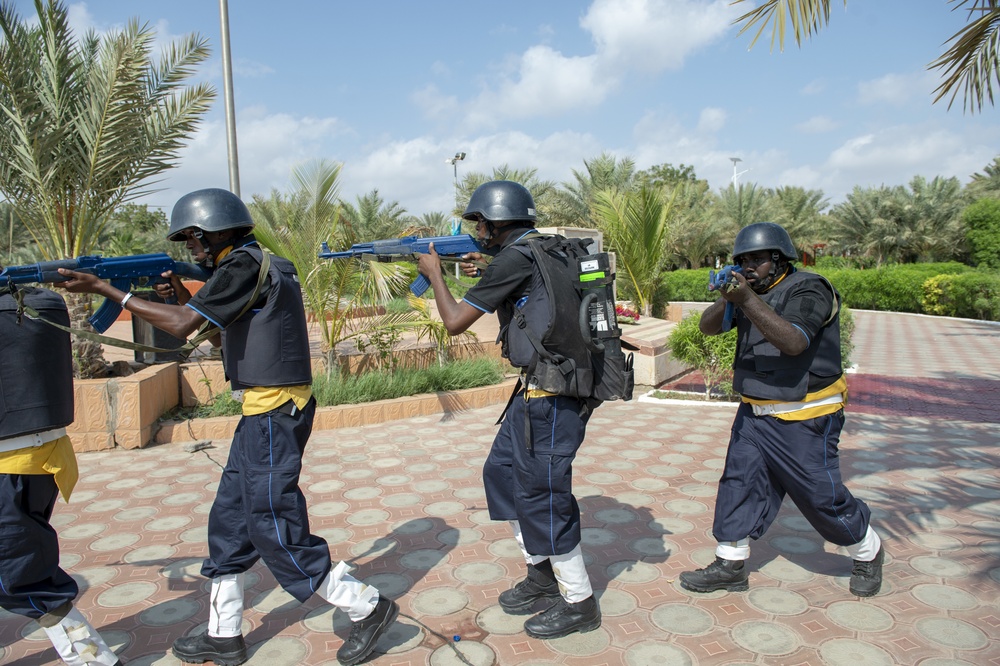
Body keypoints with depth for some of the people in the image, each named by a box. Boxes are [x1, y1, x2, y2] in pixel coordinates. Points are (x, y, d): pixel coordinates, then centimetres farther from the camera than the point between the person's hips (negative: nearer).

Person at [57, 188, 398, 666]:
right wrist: (185, 298, 10)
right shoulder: (263, 266, 15)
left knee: (274, 528, -2)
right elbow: (234, 332, 21)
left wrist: (106, 289, -11)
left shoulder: (244, 266, -14)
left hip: (274, 415, -10)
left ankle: (367, 608, 10)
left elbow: (182, 325, -19)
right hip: (264, 413, 10)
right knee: (229, 521, 16)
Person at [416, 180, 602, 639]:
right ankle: (541, 574, 30)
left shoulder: (516, 257, -16)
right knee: (502, 472, 18)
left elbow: (455, 322, -11)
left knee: (541, 492, -1)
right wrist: (485, 272, 19)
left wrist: (434, 273, 5)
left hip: (551, 395, -10)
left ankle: (579, 603, 16)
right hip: (540, 388, 10)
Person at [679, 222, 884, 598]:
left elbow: (793, 342, -31)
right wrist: (726, 299, -21)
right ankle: (730, 566, 14)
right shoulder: (751, 292, 7)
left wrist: (746, 300, -36)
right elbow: (708, 327, -1)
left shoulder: (809, 290, -14)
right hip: (755, 414, 6)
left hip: (803, 420, -6)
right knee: (739, 484, 3)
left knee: (822, 496, 5)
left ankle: (868, 555, 32)